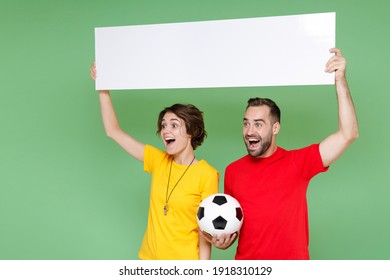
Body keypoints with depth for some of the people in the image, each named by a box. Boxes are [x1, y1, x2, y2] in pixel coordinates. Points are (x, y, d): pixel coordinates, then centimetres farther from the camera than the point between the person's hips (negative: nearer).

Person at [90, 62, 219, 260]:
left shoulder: (207, 175, -11)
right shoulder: (158, 161, 2)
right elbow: (113, 132, 5)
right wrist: (103, 90, 0)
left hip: (185, 262, -4)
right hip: (150, 257, 5)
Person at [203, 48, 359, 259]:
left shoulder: (297, 163, -10)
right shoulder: (232, 171, -1)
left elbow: (348, 134, -20)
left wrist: (340, 79, -23)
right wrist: (223, 241, -9)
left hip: (292, 257, -2)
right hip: (245, 260, 2)